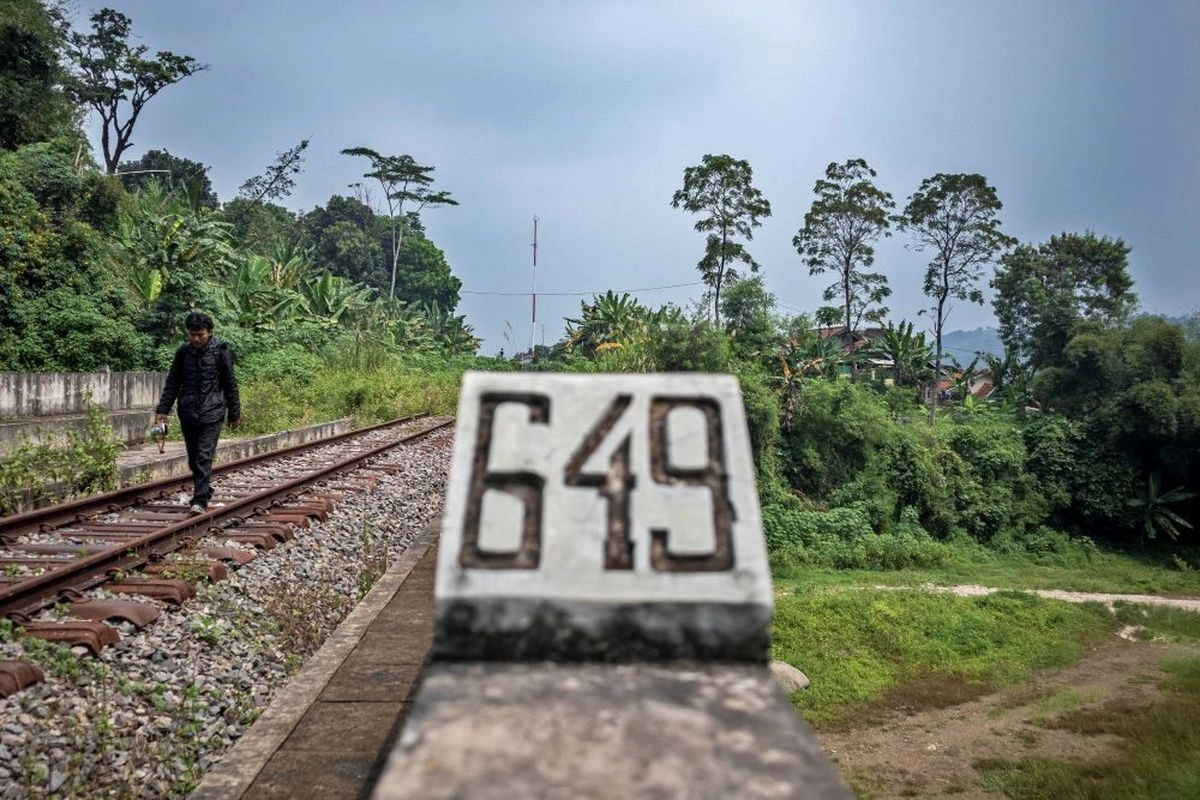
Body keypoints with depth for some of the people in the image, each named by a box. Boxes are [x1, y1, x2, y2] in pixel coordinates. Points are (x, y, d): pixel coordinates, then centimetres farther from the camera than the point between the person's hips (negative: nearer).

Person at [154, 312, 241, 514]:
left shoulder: (220, 351, -5)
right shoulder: (183, 352, 4)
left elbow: (230, 384, 1)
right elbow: (172, 383, 9)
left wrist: (234, 414, 3)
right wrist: (162, 410, 1)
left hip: (211, 414, -4)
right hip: (188, 414, 4)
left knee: (204, 457, -11)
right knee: (193, 459, 11)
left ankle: (200, 500, -10)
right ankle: (205, 490, 29)